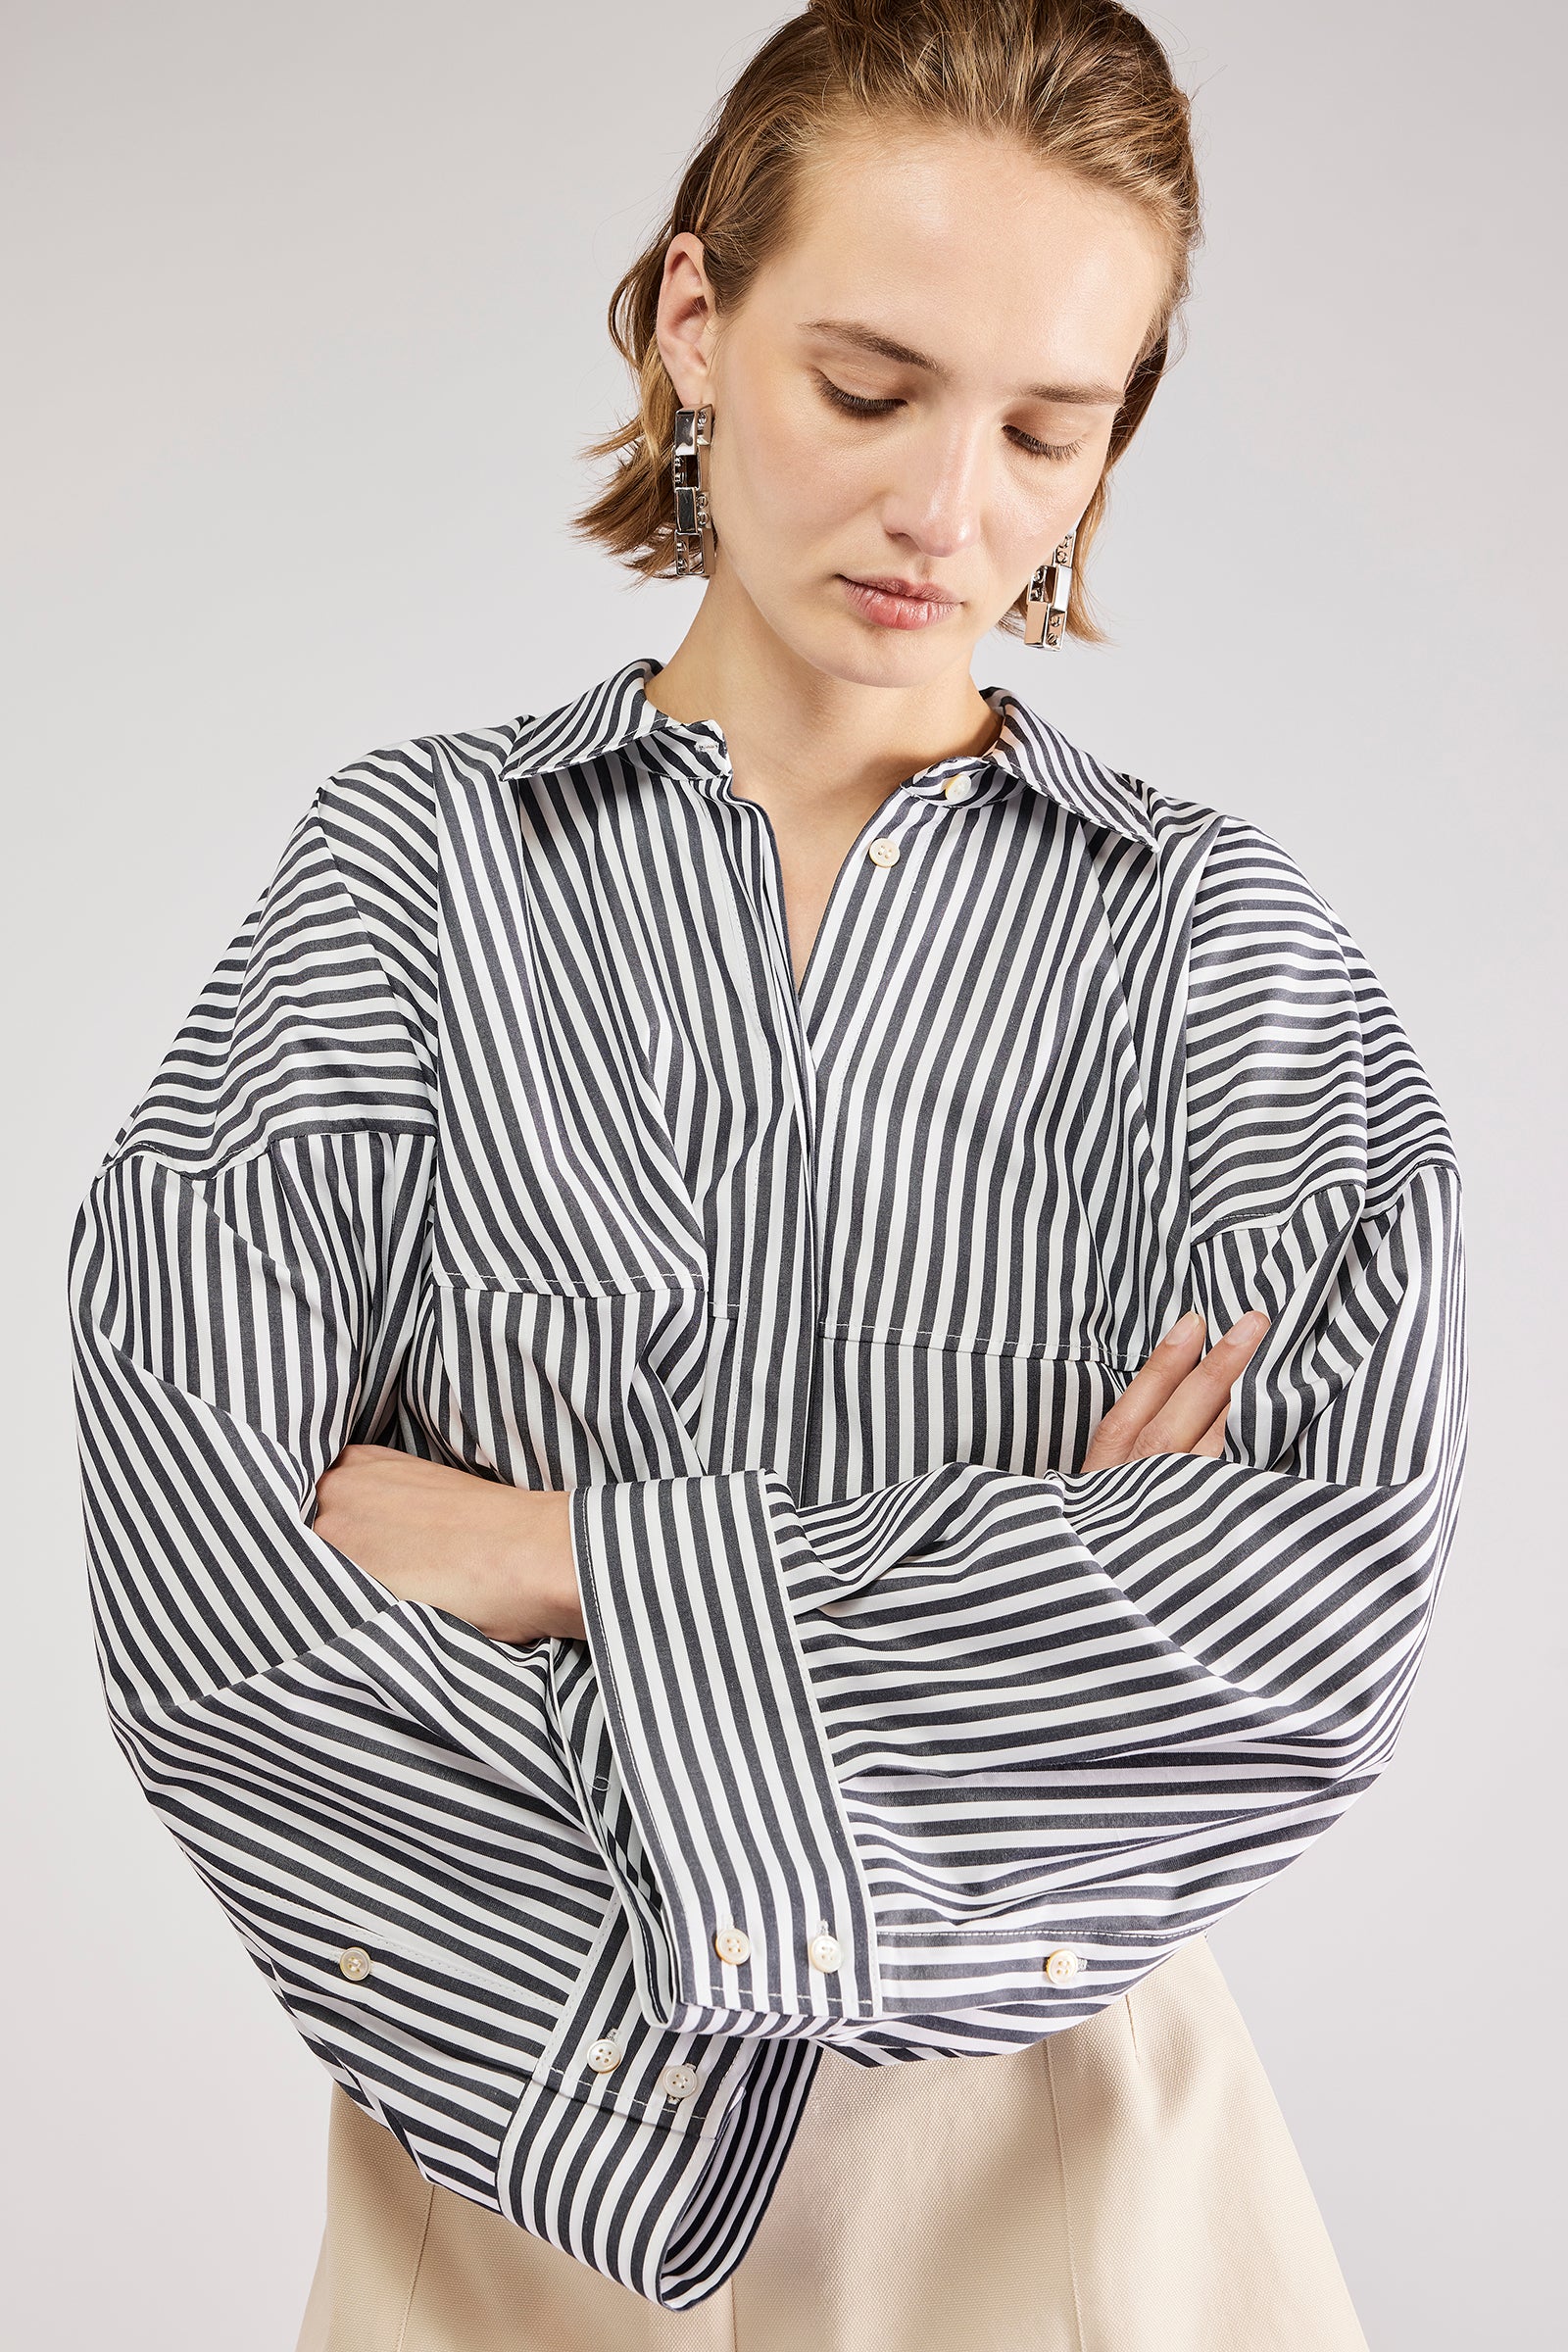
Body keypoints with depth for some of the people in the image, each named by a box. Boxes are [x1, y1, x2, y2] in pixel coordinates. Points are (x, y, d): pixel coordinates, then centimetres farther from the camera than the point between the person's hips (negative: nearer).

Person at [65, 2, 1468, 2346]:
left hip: (1064, 2153, 1)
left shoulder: (1207, 917, -5)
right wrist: (988, 1601, -20)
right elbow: (211, 1620, -17)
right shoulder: (414, 857, -6)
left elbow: (1323, 1597, -20)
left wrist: (543, 1542, -20)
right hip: (516, 2156, 0)